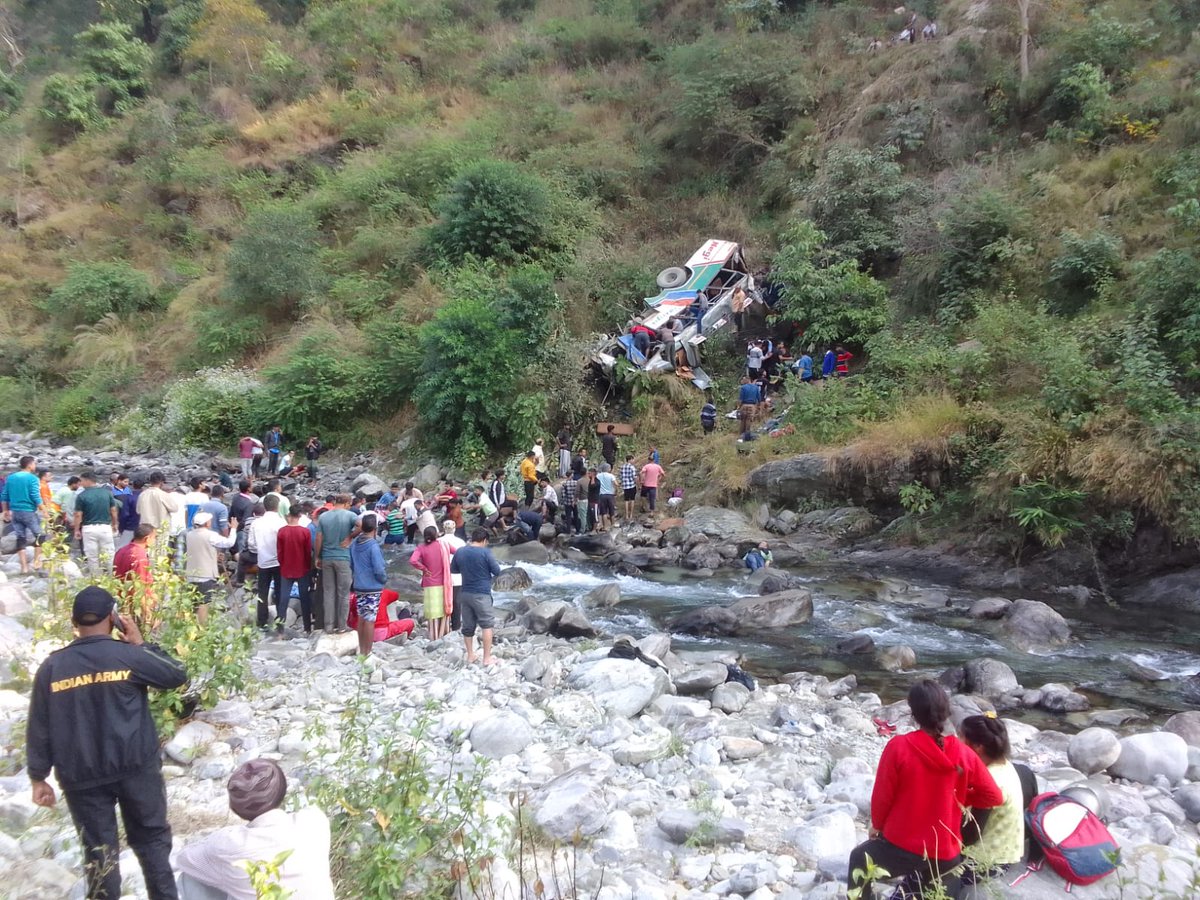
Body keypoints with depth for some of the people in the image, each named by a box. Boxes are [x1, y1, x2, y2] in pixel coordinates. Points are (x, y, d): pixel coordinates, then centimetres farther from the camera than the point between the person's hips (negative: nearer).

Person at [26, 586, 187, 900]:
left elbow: (39, 728, 1)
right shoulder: (129, 655, -13)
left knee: (98, 850, 12)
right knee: (151, 839, 15)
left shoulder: (51, 667, -5)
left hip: (81, 777, 2)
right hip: (136, 768, -1)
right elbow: (177, 675, 0)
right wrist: (141, 644, 4)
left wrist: (38, 777, 10)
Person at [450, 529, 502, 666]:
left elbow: (452, 569, 16)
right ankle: (487, 658, 0)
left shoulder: (460, 552, 3)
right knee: (487, 625, 1)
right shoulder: (485, 552, -13)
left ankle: (470, 656, 23)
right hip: (481, 594, -6)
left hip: (465, 593, 6)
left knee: (468, 626, 14)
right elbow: (497, 571, -7)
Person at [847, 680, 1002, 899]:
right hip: (946, 855, 2)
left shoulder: (898, 747, -19)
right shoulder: (963, 754, -10)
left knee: (859, 859, 27)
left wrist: (876, 825, 9)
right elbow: (994, 797, -2)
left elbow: (882, 796, -10)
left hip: (901, 849, -2)